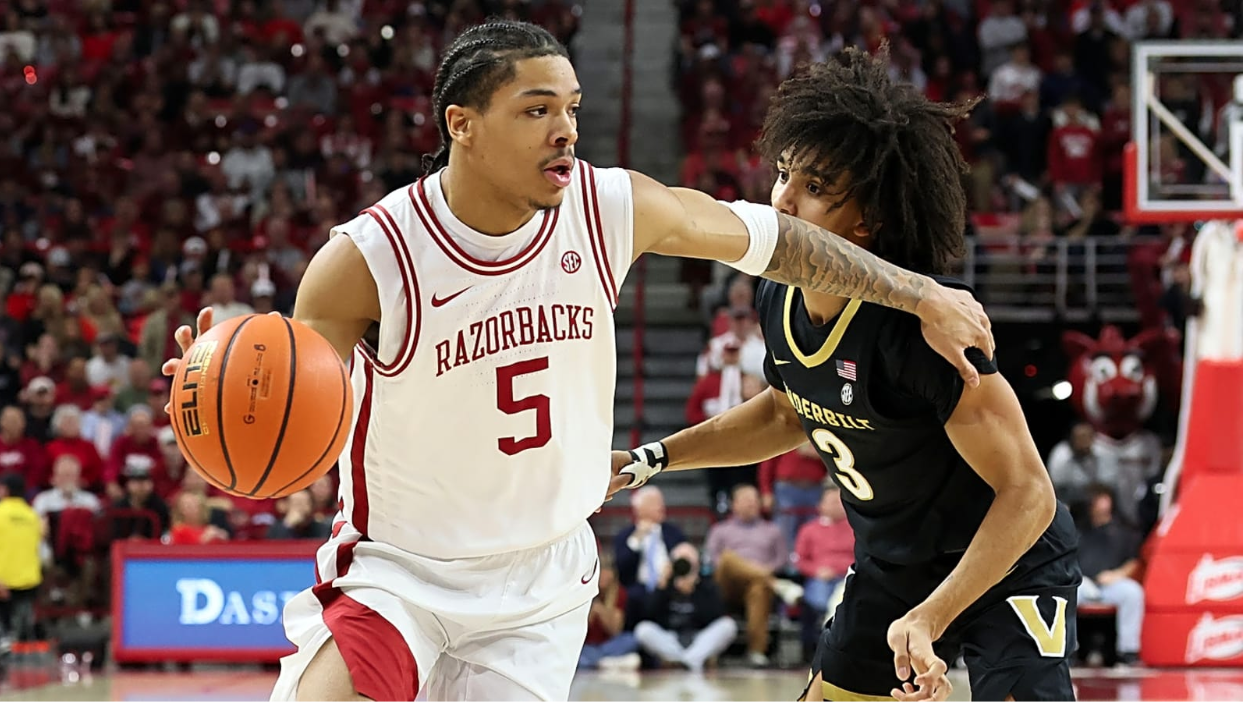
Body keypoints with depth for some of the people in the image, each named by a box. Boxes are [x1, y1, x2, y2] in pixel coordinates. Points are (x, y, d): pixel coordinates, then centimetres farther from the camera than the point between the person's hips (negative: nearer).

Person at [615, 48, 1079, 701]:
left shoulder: (920, 322, -31)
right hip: (890, 568, 7)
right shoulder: (778, 302, -8)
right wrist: (646, 462, 10)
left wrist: (928, 620, -37)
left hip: (1007, 569, -7)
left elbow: (1027, 493, -30)